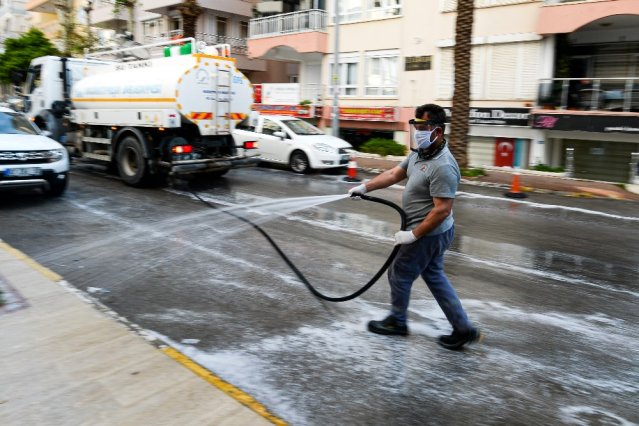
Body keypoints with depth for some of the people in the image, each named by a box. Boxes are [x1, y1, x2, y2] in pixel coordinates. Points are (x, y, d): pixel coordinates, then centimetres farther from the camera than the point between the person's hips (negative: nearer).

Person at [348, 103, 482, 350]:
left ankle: (397, 322, 32)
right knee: (434, 277, 19)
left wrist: (413, 235, -23)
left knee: (399, 275, 8)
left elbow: (442, 211, -28)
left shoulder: (442, 167, -28)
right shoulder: (420, 153, 2)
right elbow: (394, 174, 12)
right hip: (431, 233, 10)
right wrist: (365, 187, 8)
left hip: (429, 234, -10)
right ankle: (463, 329, 26)